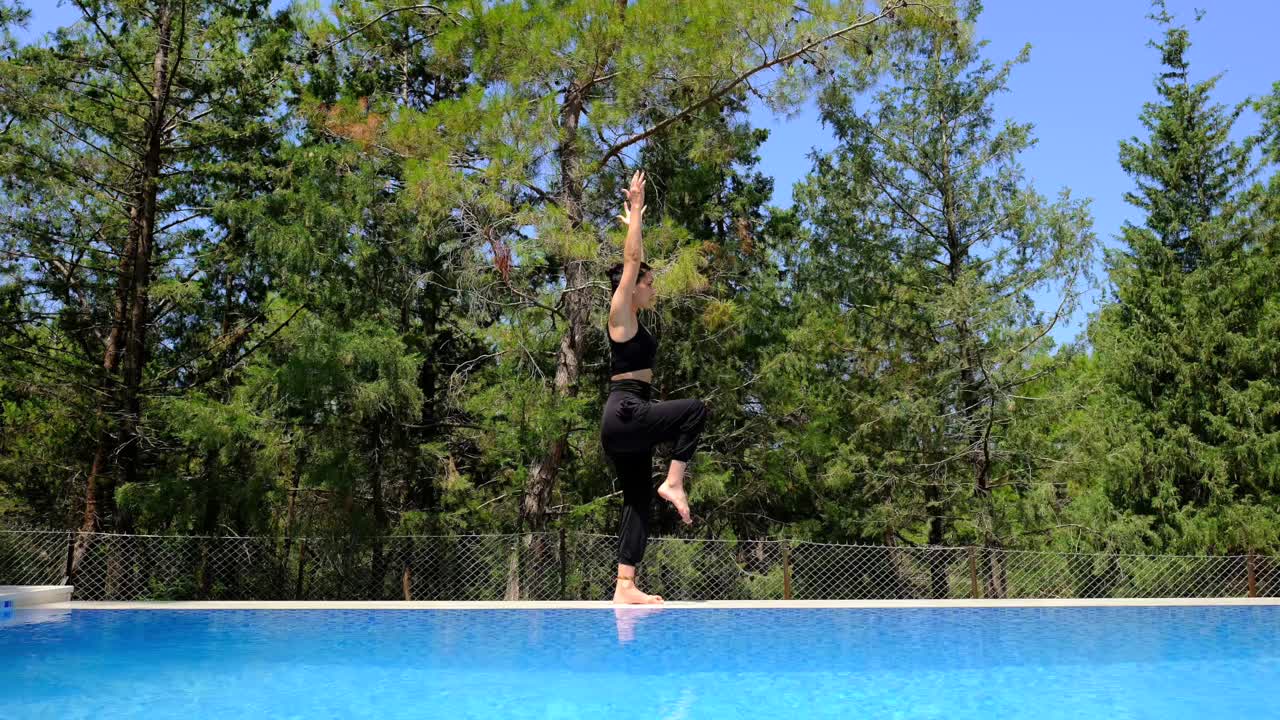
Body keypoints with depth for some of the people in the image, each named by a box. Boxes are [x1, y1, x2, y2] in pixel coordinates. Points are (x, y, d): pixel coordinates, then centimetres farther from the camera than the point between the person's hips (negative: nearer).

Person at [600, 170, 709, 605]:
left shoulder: (633, 319, 18)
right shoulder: (620, 314, -5)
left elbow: (636, 264, 29)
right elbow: (631, 261, -8)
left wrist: (636, 223, 36)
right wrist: (634, 212, -4)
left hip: (627, 422, 9)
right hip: (625, 415, -9)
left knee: (637, 502, 3)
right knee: (695, 410, -12)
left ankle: (624, 586, 1)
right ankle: (674, 482, -10)